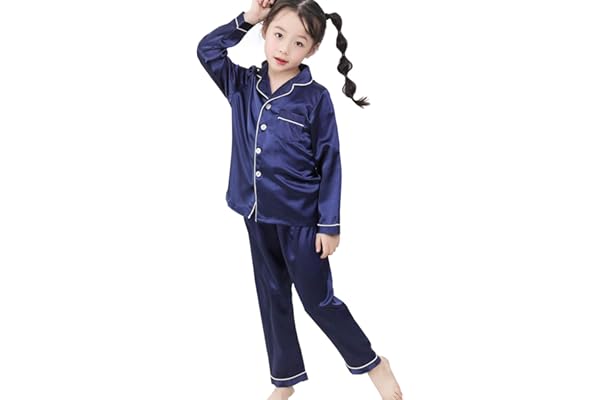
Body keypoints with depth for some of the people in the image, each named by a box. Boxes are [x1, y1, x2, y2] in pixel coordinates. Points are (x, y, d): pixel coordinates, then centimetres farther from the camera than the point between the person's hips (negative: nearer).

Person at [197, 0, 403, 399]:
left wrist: (330, 224, -11)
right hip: (258, 217, 5)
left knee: (318, 300, 6)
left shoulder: (315, 98, -13)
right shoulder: (243, 85, -1)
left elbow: (330, 163, -11)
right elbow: (208, 49, 5)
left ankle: (373, 364, 26)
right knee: (273, 299, 16)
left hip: (301, 220, -5)